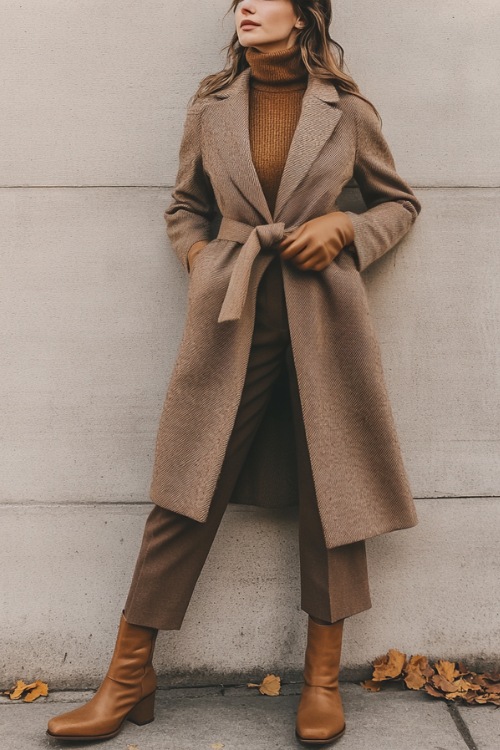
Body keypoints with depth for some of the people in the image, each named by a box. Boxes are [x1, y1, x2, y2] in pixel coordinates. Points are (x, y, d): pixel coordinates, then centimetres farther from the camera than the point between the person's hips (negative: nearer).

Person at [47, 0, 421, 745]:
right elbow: (184, 206, 20)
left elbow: (400, 202, 14)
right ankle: (129, 677, 12)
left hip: (322, 313, 0)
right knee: (186, 493, 0)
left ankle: (322, 676, 20)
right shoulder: (211, 107, 9)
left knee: (331, 488, 3)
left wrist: (345, 226, -4)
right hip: (232, 315, 1)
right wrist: (202, 263, 2)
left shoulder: (347, 110, 4)